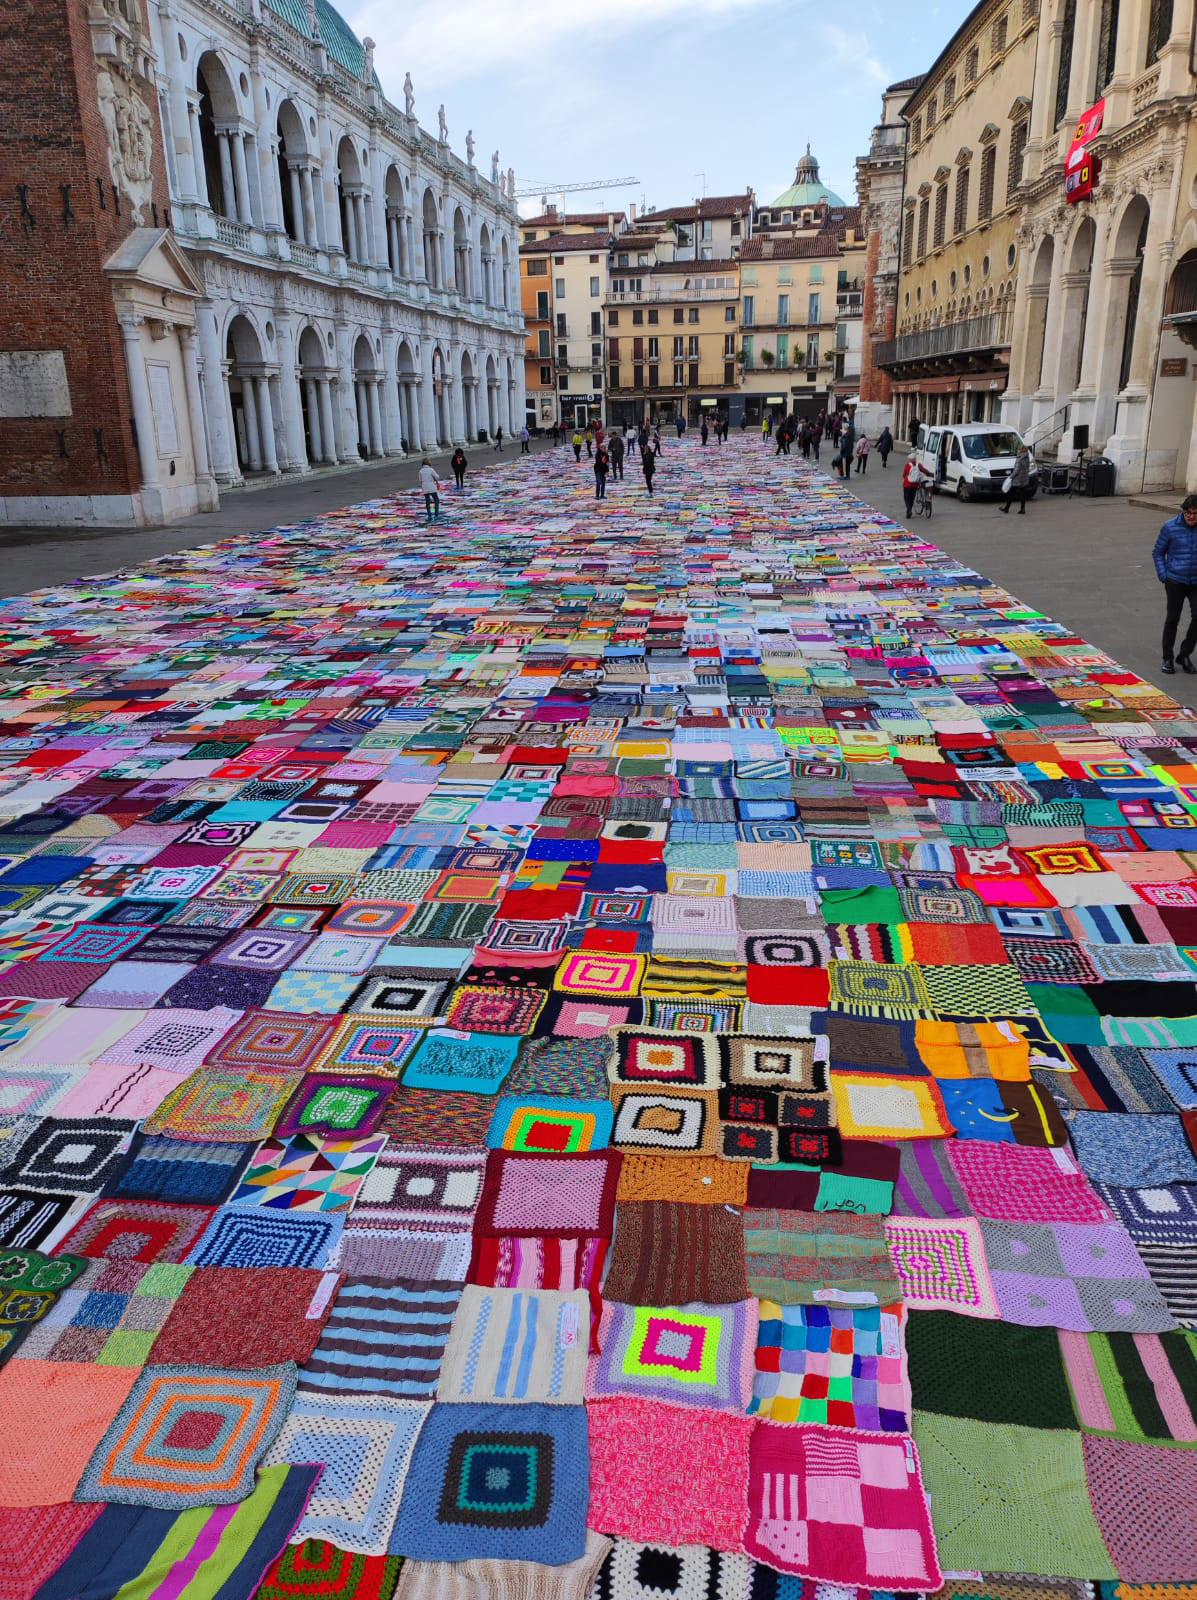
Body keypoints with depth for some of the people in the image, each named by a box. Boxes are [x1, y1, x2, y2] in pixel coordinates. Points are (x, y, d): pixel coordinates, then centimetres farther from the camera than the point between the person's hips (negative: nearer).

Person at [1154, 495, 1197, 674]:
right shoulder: (1170, 528, -7)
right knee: (1172, 619, 6)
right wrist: (1163, 575, -6)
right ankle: (1167, 659, 19)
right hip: (1176, 581, -1)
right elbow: (1158, 553, 3)